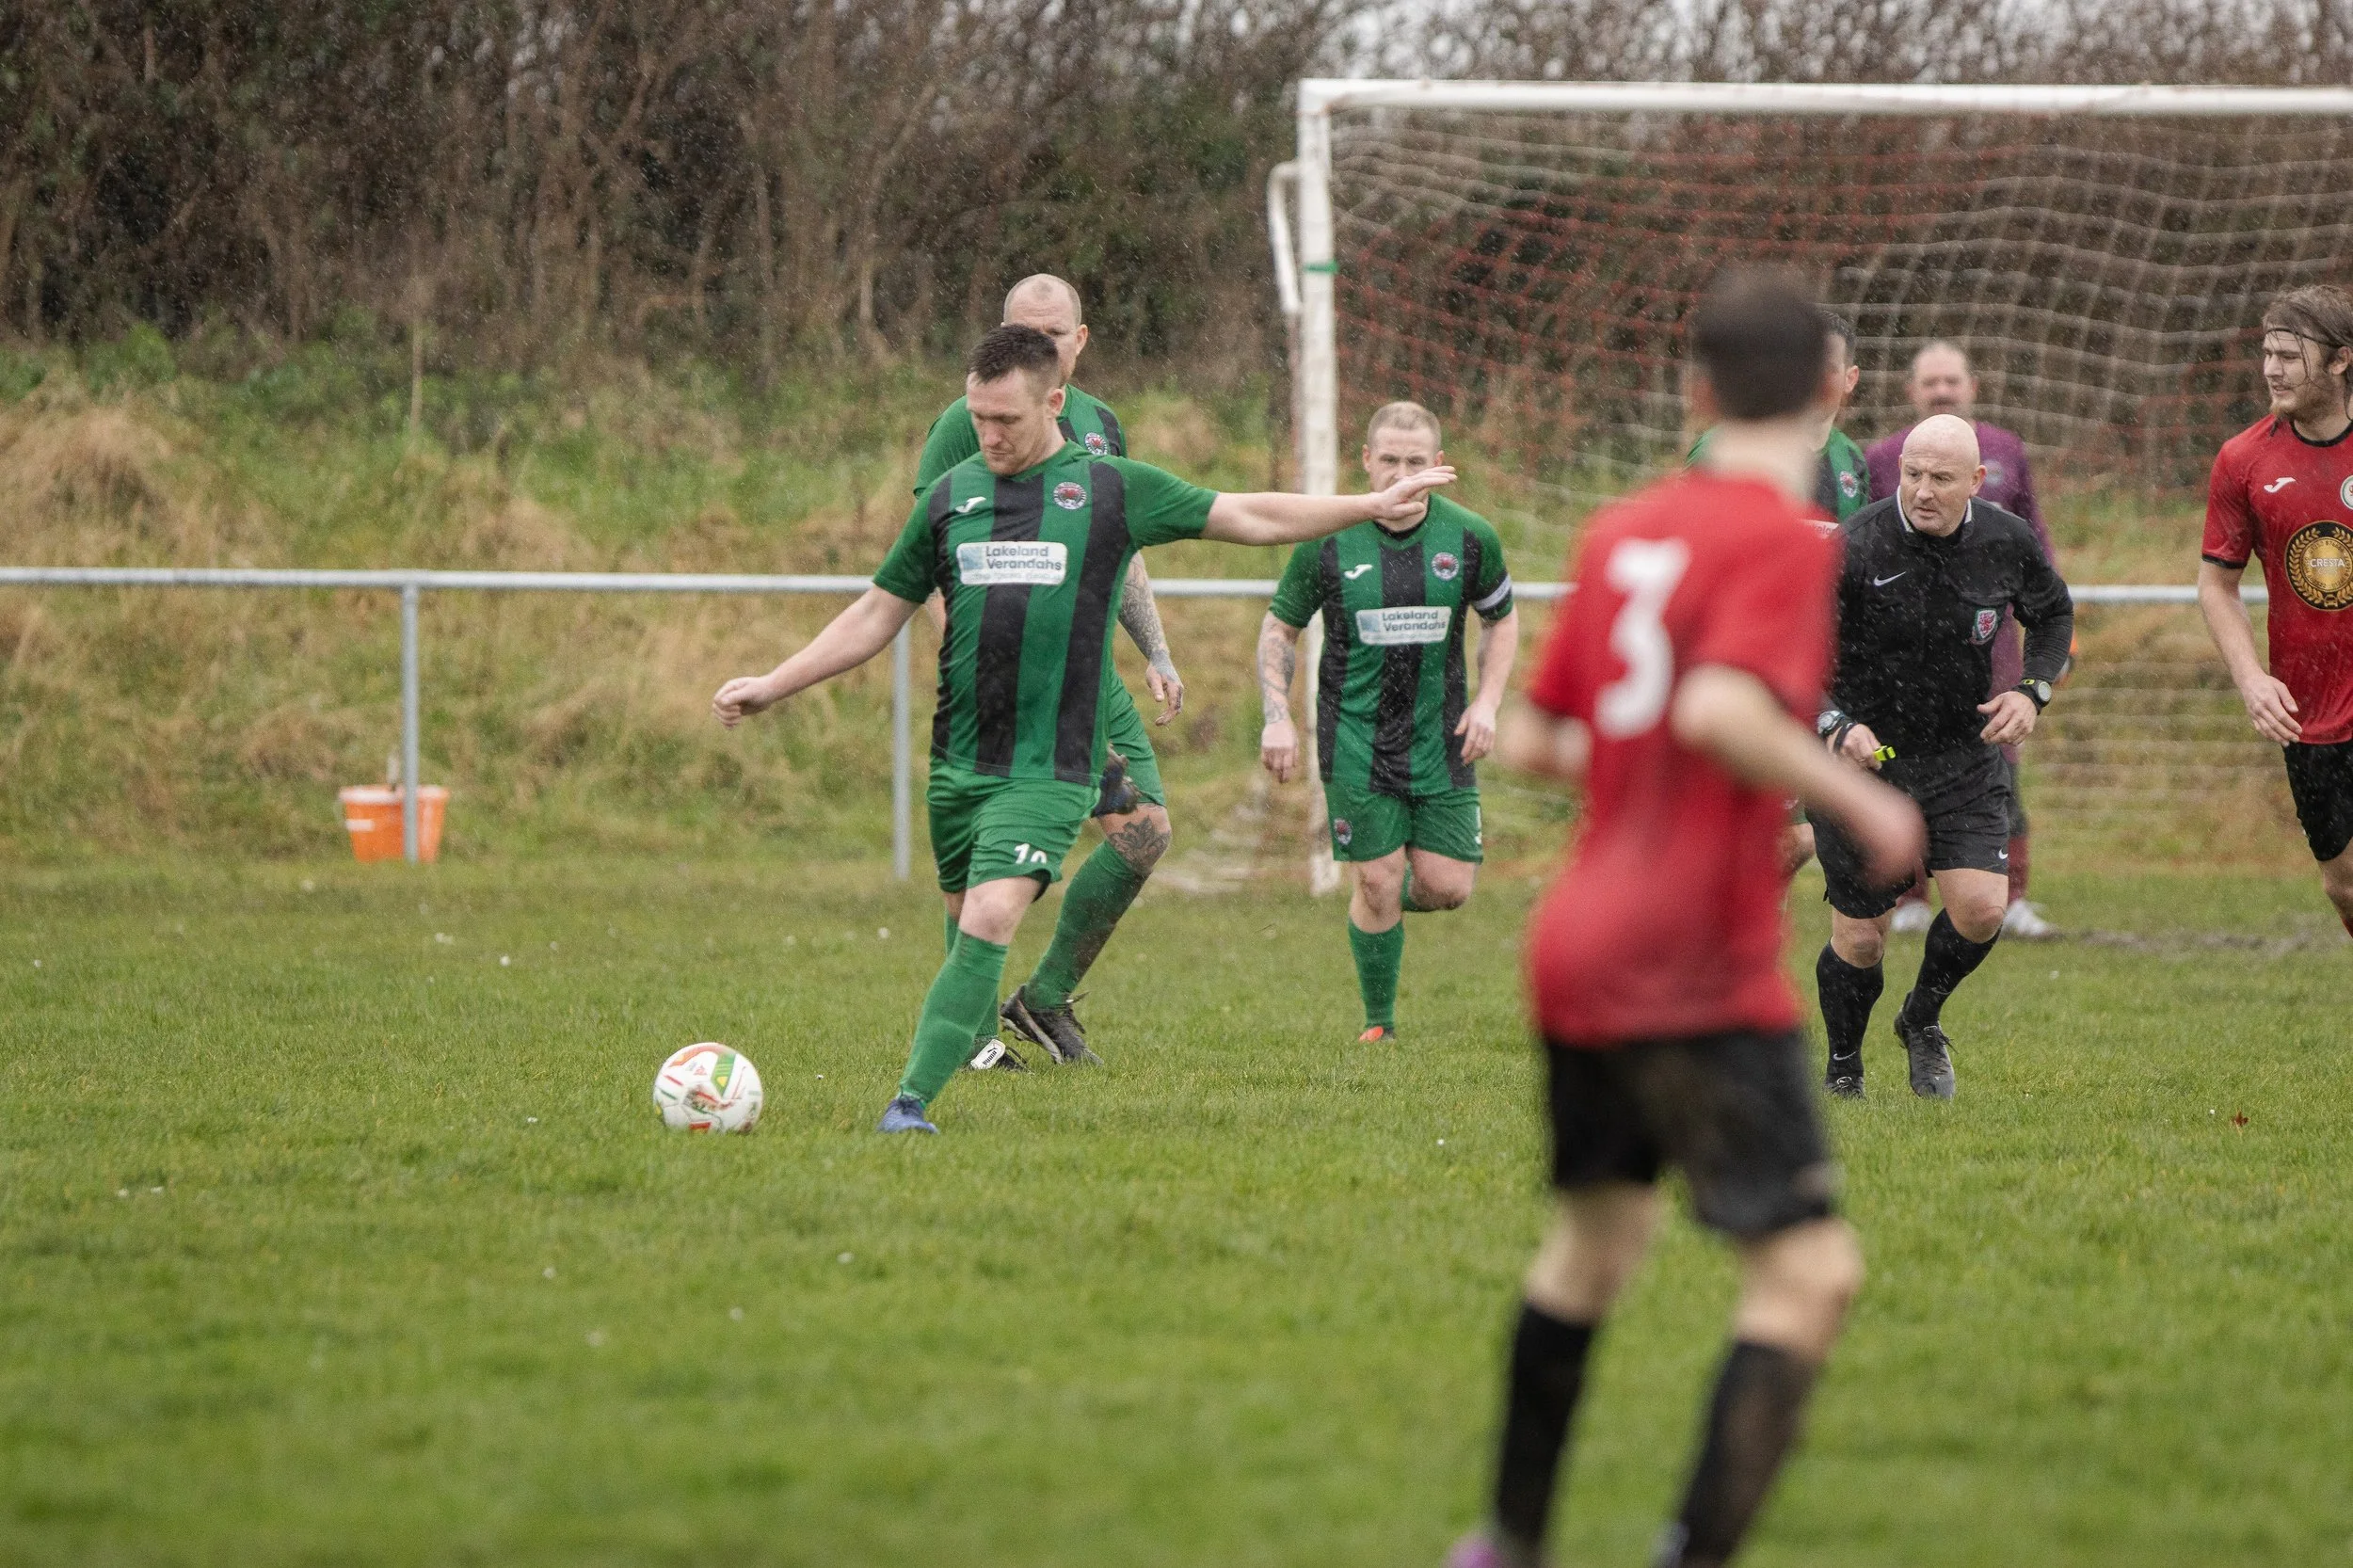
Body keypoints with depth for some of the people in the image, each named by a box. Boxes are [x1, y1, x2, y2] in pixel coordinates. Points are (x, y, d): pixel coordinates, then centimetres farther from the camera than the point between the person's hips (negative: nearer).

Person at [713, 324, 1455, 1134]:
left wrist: (1375, 504, 8)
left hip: (1049, 769, -4)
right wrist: (771, 687, 11)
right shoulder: (951, 496, 8)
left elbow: (1253, 518, 10)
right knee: (970, 926, 8)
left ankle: (912, 1100, -23)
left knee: (990, 923, -19)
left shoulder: (1112, 488, 1)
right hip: (958, 761, 4)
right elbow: (876, 617, 16)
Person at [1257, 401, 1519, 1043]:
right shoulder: (1326, 543, -8)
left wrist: (1487, 703, -1)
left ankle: (1397, 897, 34)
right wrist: (1276, 718, -6)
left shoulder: (1471, 538, -4)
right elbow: (1280, 628, 5)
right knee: (1377, 883, -7)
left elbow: (1501, 620, 12)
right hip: (1356, 741, -2)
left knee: (1447, 888, -3)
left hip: (1441, 739, 2)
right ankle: (1379, 1023, 13)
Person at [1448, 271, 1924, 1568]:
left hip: (1577, 950, 9)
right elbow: (1720, 709, -27)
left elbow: (1527, 740, 16)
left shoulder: (1621, 532, 11)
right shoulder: (1784, 539, -11)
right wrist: (1858, 803, -15)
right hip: (1701, 972, -9)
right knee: (1810, 1270, -10)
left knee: (1597, 1235, 27)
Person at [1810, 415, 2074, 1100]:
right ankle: (1843, 1072, 25)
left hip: (1966, 757, 3)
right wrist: (1835, 725, -30)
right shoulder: (1854, 549, -19)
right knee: (1860, 938, -1)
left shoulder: (2009, 542, -6)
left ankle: (1922, 1020, 19)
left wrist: (2033, 692, -2)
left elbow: (2054, 613, 14)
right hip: (1863, 757, -3)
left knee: (1982, 908, -12)